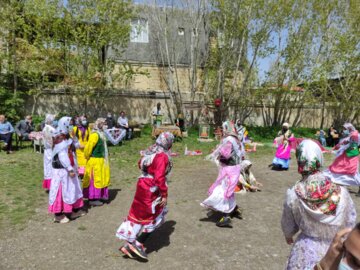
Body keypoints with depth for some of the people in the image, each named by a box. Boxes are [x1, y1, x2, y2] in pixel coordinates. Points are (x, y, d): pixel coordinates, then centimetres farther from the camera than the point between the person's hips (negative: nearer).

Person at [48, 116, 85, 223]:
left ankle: (75, 210, 27)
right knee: (62, 190, -2)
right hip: (62, 169, -10)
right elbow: (62, 156, -24)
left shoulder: (66, 137, 11)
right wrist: (70, 169, -25)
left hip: (68, 168, 10)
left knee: (72, 188, 16)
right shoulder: (60, 139, -19)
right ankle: (58, 215, 10)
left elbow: (76, 145, 16)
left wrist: (73, 136, 2)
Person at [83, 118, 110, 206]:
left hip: (100, 160, 9)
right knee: (94, 179, -2)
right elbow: (88, 147, -21)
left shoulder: (100, 134, 11)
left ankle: (99, 195, 27)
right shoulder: (95, 135, -19)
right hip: (95, 161, -9)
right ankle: (92, 199, 5)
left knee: (100, 178, 16)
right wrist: (88, 157, -8)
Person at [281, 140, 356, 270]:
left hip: (307, 251, -1)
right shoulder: (341, 193, -20)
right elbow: (350, 224, -5)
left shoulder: (293, 195, -21)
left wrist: (288, 235, 17)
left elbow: (288, 226, -5)